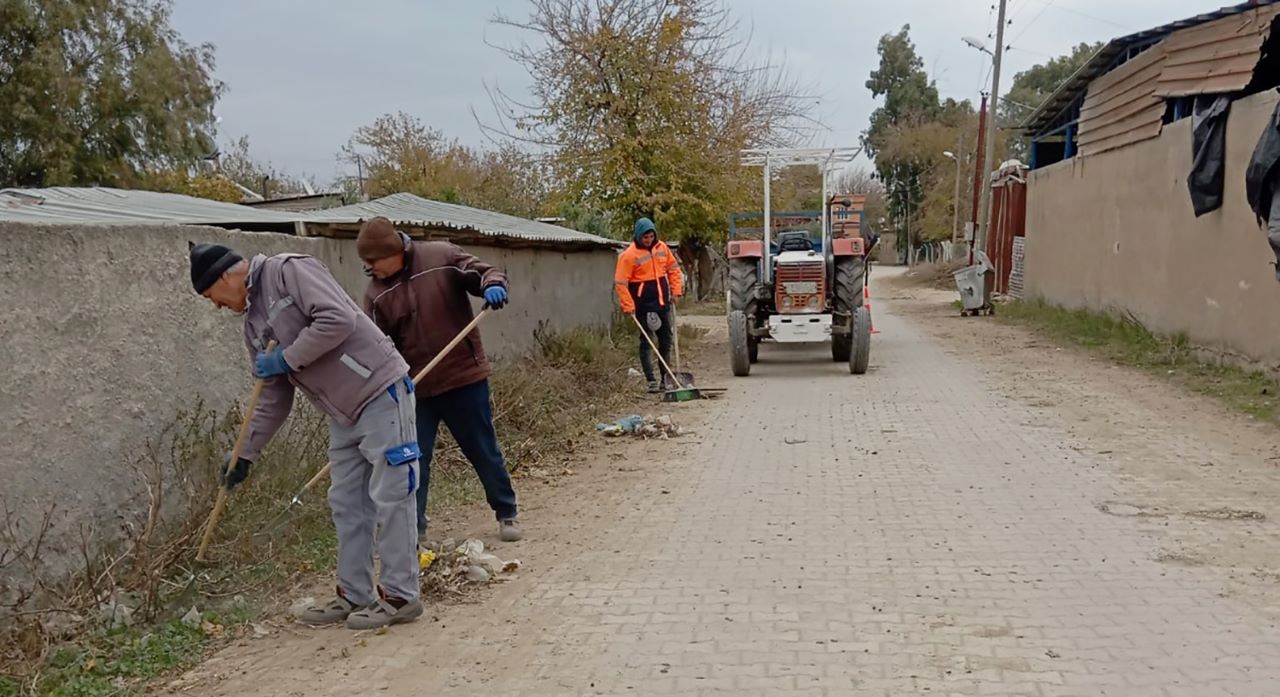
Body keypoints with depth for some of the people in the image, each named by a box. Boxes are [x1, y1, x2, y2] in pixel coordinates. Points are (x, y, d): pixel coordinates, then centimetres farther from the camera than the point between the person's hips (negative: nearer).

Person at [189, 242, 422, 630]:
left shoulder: (288, 270, -9)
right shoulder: (254, 323, 16)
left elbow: (337, 320, -23)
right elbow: (274, 399, 19)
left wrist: (287, 358, -13)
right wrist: (246, 454, 18)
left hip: (381, 395, -9)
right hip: (344, 414, 9)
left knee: (390, 498, -3)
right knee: (345, 504, 12)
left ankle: (400, 596, 5)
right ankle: (354, 596, 23)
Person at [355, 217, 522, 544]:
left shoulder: (441, 256, -8)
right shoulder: (376, 294, -1)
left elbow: (483, 272, -4)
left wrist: (493, 285, -28)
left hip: (464, 376, -2)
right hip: (414, 387, 2)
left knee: (484, 451, 10)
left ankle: (507, 513, 28)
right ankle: (412, 530, 15)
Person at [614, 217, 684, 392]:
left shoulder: (662, 248, 4)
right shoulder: (629, 255, -13)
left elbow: (673, 268, 16)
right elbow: (620, 283, -13)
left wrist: (676, 290, 6)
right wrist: (628, 306, -16)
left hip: (662, 302, 6)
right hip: (644, 304, -6)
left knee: (666, 338, 12)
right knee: (646, 341, -2)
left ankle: (666, 378, 23)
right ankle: (651, 381, 0)